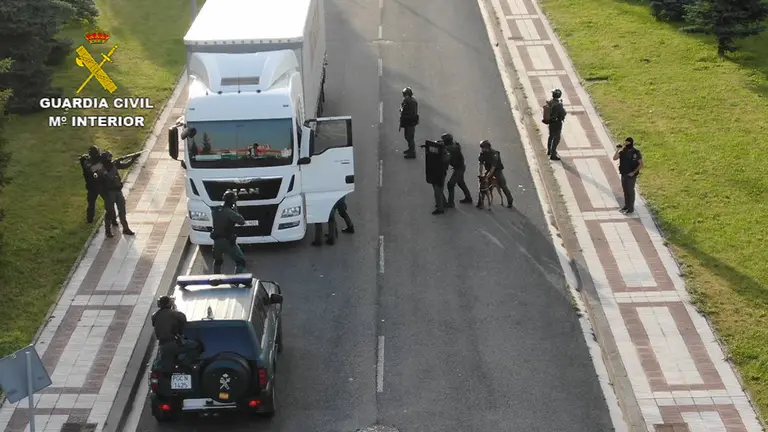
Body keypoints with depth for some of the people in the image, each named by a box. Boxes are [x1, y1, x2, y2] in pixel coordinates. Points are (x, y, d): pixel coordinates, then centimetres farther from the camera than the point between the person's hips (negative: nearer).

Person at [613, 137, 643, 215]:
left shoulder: (636, 153, -15)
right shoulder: (623, 151, 1)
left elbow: (641, 164, -12)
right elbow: (614, 158, -8)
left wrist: (634, 172, -19)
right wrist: (617, 150, -21)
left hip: (631, 175, -6)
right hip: (624, 174, 6)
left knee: (630, 191, 1)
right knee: (625, 190, 15)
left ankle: (631, 208, 10)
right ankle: (626, 206, 29)